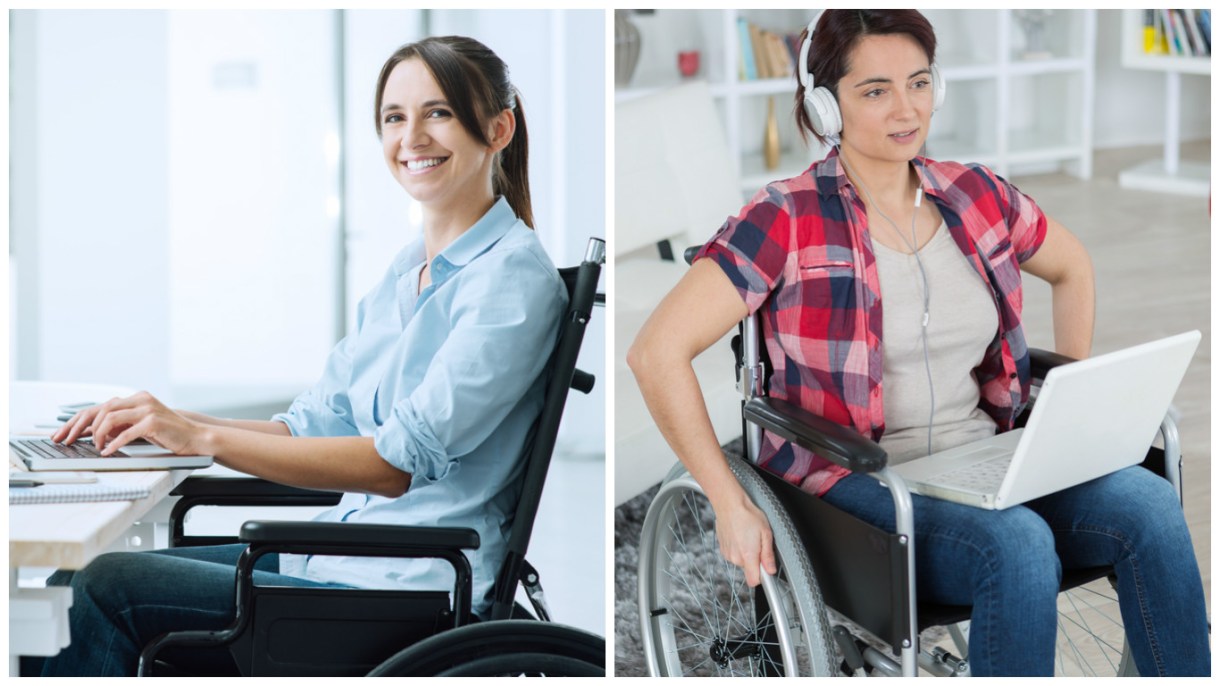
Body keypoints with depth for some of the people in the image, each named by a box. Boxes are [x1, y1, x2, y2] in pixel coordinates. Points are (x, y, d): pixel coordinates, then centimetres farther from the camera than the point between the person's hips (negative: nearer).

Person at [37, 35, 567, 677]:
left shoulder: (515, 279, -13)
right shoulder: (404, 272, 16)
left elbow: (400, 462, -21)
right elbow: (317, 427, 15)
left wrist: (204, 437, -22)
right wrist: (169, 423, -1)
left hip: (413, 589, -8)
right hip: (346, 553, 9)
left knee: (109, 588, -15)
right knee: (69, 587, 0)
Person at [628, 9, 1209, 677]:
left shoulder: (975, 196, 8)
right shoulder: (789, 220, -8)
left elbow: (1072, 267, 28)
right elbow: (658, 351, -14)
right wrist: (731, 507, -16)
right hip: (854, 488, -5)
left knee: (1149, 502, -22)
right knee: (1018, 544, -34)